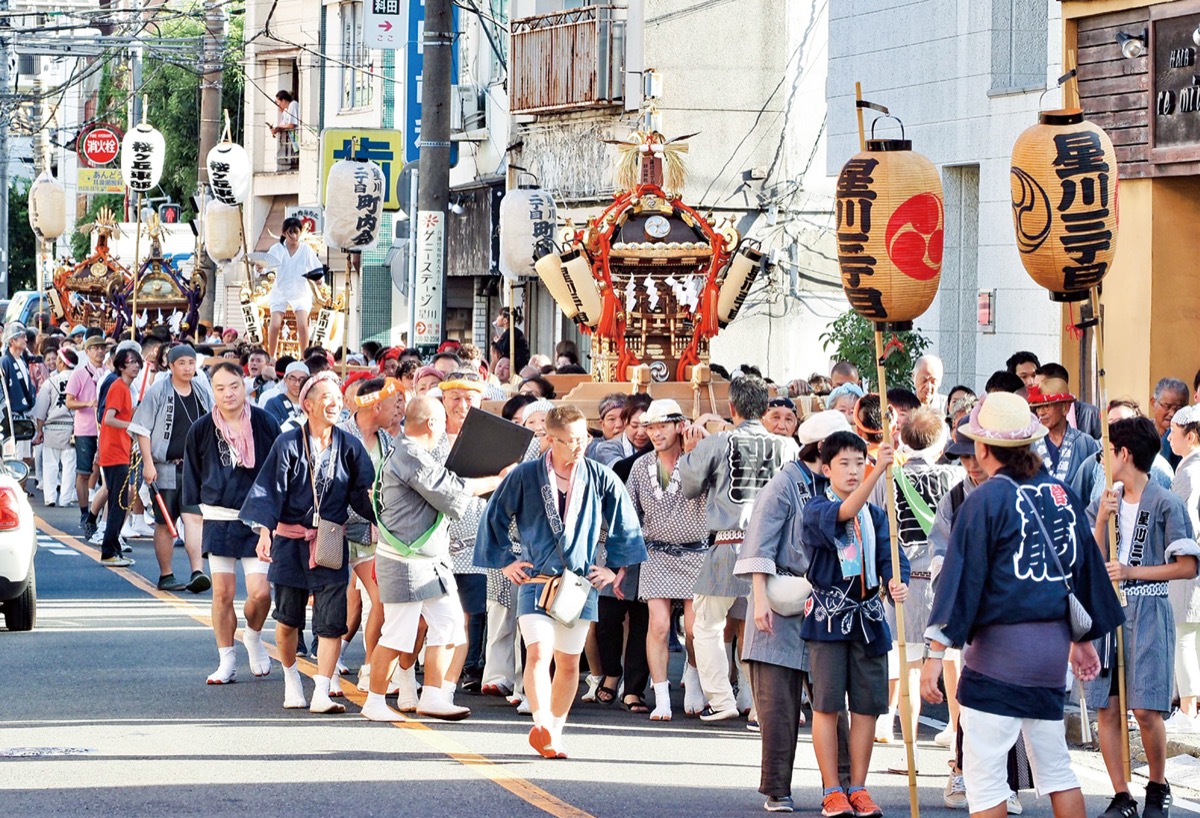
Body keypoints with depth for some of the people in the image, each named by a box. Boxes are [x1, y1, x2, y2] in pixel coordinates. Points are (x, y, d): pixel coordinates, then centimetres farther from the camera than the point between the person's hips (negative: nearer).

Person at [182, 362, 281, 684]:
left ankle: (254, 636, 22)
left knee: (260, 592, -9)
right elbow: (192, 476, 13)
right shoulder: (201, 430, 1)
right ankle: (226, 661, 12)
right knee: (222, 593, 0)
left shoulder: (265, 424, -2)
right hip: (218, 519, 1)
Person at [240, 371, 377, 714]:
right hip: (291, 541, -1)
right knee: (288, 618, 7)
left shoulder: (349, 446, 3)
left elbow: (365, 493, 4)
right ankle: (291, 679, 30)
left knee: (331, 621, -8)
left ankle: (322, 692, -9)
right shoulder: (288, 444, -3)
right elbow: (270, 489, -6)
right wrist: (265, 531, -16)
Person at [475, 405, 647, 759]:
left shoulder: (599, 478, 2)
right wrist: (504, 561, 7)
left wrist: (614, 567, 12)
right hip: (536, 580, -2)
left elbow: (624, 522, 14)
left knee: (568, 663, 8)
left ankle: (555, 733, 19)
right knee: (538, 653, -20)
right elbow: (495, 517, 9)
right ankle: (542, 726, -32)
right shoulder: (525, 476, -3)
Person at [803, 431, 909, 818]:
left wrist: (897, 582, -23)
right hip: (829, 614, -4)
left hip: (868, 616, 4)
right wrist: (880, 471, -38)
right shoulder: (816, 509, -4)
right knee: (827, 703, -2)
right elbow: (843, 513, -26)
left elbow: (890, 557, 2)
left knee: (868, 704, 5)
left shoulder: (876, 515, 12)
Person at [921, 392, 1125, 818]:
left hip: (1001, 645, -7)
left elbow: (961, 576, -13)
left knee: (984, 771, -3)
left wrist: (936, 651, -14)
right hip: (1054, 641, 7)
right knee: (1055, 764, 16)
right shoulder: (1063, 494, 9)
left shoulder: (985, 500, -10)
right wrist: (1084, 638, 28)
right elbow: (1085, 566, 17)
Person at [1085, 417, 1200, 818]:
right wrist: (1102, 521, -7)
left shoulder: (1166, 505, -5)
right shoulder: (1104, 503, 10)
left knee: (1145, 710, -8)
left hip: (1147, 614, -5)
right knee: (1106, 708, 1)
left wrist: (1133, 572, -11)